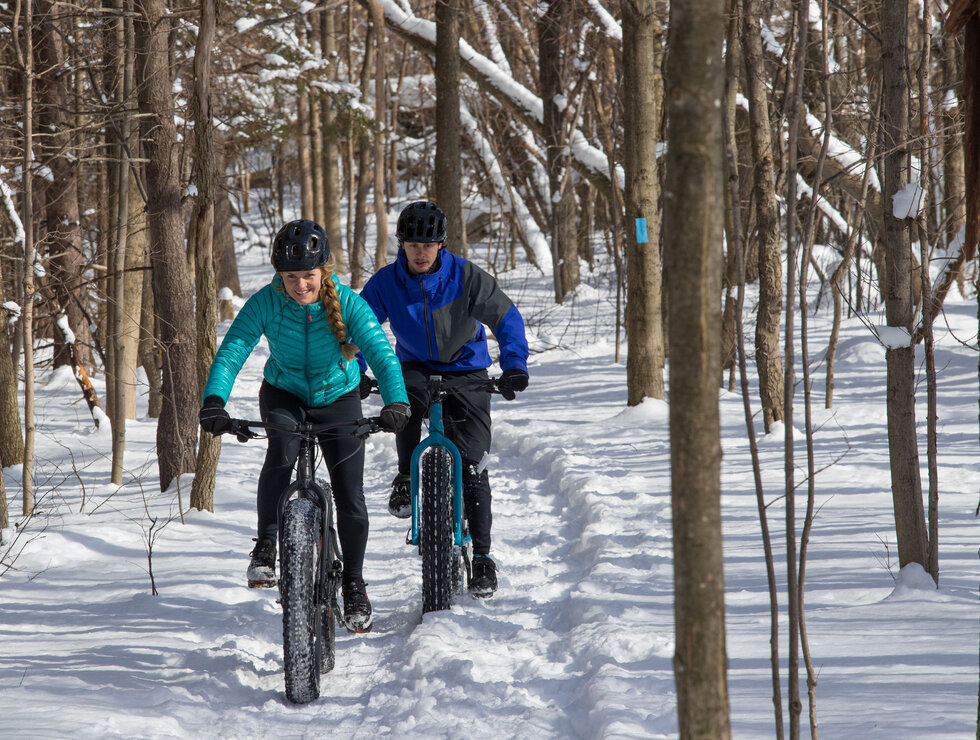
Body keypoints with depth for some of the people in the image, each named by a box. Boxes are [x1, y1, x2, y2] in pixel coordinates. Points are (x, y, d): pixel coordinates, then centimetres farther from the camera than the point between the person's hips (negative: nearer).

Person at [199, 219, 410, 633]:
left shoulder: (347, 303, -25)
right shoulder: (266, 303, -24)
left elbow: (381, 353, -34)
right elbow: (232, 350, -30)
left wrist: (396, 402, -51)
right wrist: (214, 401, -47)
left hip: (337, 398, 0)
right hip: (283, 393, 0)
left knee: (350, 497, -4)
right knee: (282, 452, -33)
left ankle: (354, 585, 18)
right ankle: (266, 544, -13)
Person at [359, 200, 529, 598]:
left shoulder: (466, 276, -16)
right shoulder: (385, 282, -11)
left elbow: (507, 317, -14)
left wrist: (514, 365, -29)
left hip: (465, 372, -1)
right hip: (415, 367, 1)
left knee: (472, 464, -8)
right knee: (406, 396, -36)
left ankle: (482, 556, 1)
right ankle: (406, 479, -14)